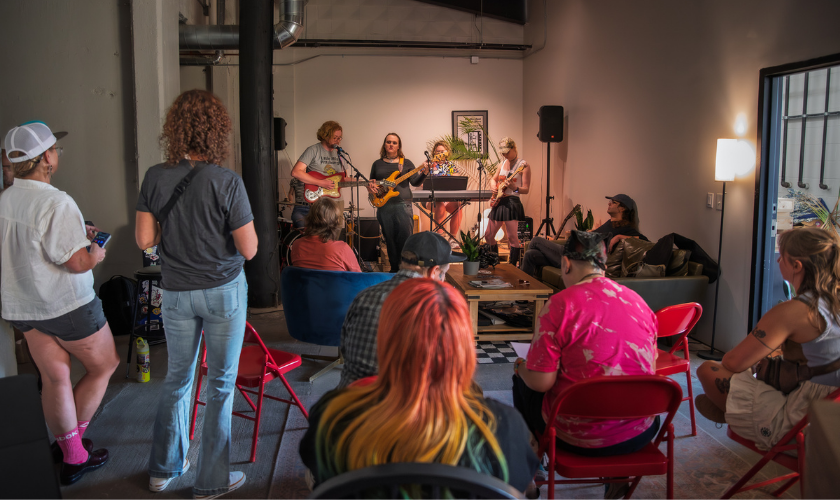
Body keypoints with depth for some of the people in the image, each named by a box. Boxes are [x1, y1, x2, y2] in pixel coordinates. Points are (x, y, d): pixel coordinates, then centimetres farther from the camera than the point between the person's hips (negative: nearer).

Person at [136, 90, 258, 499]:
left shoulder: (155, 178, -6)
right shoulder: (227, 182, -17)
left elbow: (144, 239, -3)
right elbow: (249, 249, -14)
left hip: (175, 292, 4)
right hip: (223, 291, -4)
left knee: (177, 378, 21)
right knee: (221, 382, 10)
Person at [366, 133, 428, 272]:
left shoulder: (406, 163, 8)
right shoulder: (377, 164, 14)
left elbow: (415, 182, 1)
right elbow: (371, 182, 22)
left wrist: (424, 173, -16)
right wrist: (371, 187, -1)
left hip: (402, 204, -2)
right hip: (383, 205, 3)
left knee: (405, 237, -9)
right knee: (389, 239, 6)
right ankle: (394, 268, 16)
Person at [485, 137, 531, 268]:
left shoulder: (523, 165, -7)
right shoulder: (503, 164, 14)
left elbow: (526, 189, -12)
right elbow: (494, 178, 29)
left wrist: (514, 188, -31)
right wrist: (493, 185, 7)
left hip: (512, 203, -8)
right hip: (498, 202, 8)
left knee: (513, 238, -9)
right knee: (488, 235, 11)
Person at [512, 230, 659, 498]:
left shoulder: (561, 304, -17)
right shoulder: (638, 301, 0)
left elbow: (540, 382, -16)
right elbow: (651, 367, 9)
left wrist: (521, 367, 6)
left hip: (579, 437, -5)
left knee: (522, 382, 23)